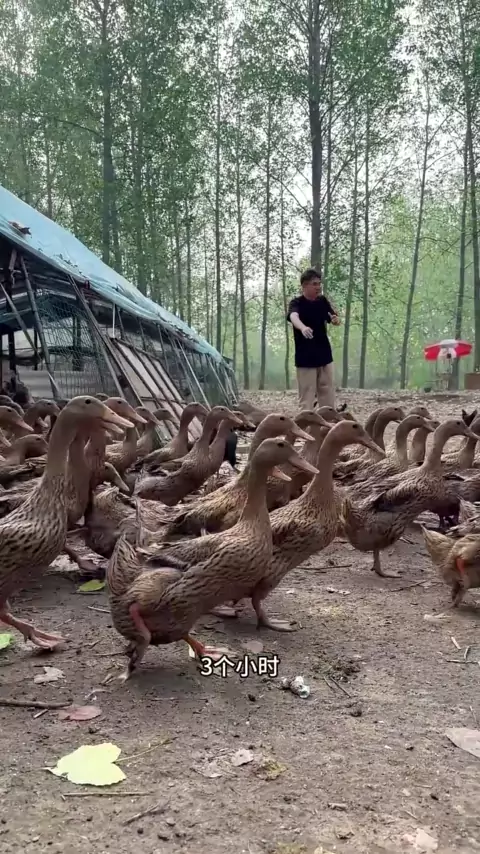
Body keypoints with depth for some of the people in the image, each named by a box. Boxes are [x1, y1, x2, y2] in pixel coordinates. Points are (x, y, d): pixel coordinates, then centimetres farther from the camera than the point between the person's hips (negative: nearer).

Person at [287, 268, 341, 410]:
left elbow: (336, 321, 7)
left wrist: (336, 320, -20)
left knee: (328, 395, 9)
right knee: (306, 398, -4)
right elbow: (294, 317, -32)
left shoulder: (323, 301, 7)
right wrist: (303, 328, -55)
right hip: (305, 358, -5)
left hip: (324, 356, 5)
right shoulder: (297, 303, -10)